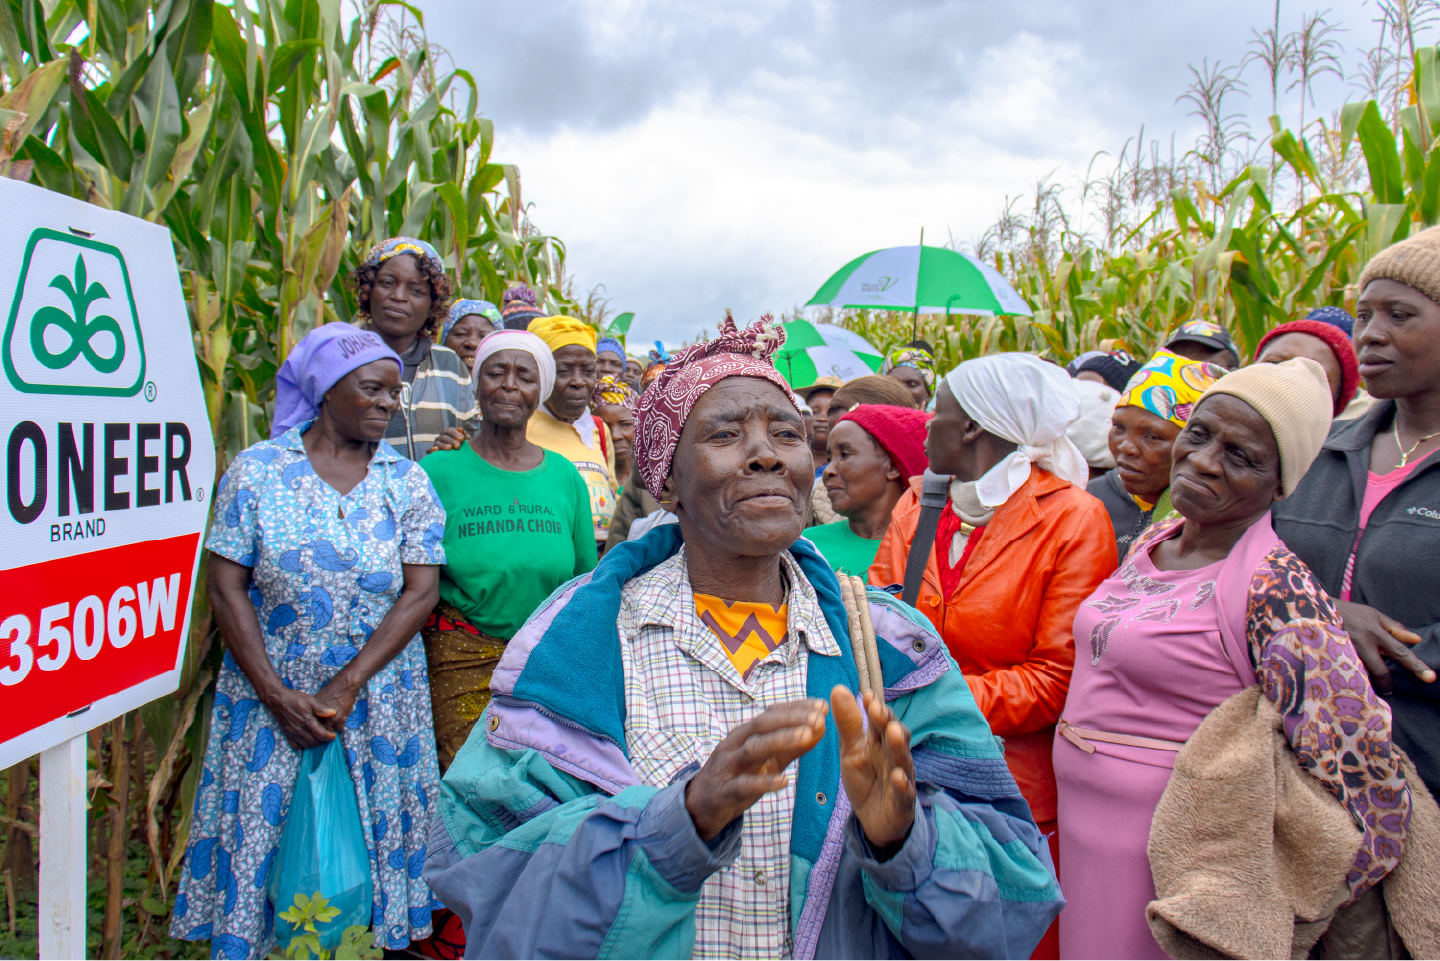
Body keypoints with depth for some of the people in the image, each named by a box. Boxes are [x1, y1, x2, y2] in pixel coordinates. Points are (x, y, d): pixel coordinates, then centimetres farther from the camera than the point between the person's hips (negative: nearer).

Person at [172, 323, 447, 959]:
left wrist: (348, 687, -13)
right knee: (258, 836, 7)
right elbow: (225, 586, -4)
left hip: (378, 698, 1)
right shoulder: (257, 470, -2)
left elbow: (420, 591, -6)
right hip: (269, 691, -1)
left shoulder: (407, 481, 0)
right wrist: (276, 694, -11)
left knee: (373, 832, 8)